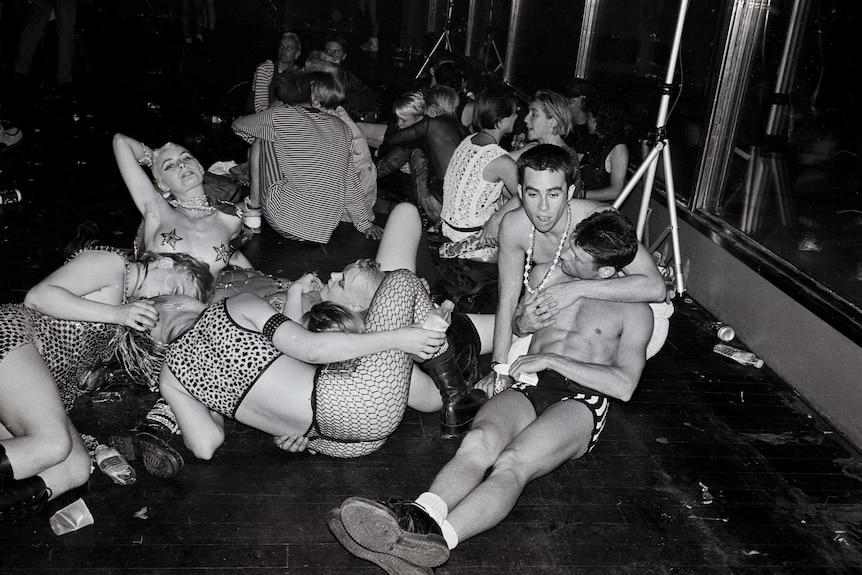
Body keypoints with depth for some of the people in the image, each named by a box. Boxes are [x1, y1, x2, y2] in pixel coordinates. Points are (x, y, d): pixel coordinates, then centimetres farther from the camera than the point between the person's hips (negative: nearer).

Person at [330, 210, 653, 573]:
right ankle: (422, 516, -58)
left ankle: (438, 539, -59)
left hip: (581, 400, -3)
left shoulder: (633, 309, 13)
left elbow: (624, 386, 0)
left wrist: (553, 359, -6)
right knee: (479, 441, -33)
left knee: (512, 463, -36)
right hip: (527, 386, 4)